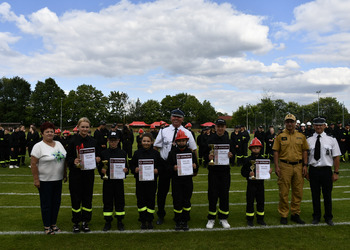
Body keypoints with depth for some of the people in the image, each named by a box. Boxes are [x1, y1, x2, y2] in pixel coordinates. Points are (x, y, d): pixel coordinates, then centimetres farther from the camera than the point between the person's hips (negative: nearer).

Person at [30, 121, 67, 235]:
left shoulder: (58, 144, 8)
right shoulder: (38, 146, -11)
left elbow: (64, 159, 15)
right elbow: (33, 163, -13)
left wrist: (65, 174, 13)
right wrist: (36, 179, -16)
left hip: (58, 179, 6)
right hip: (45, 180, -6)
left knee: (56, 202, 13)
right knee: (46, 204, 5)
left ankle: (53, 224, 27)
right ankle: (47, 226, 19)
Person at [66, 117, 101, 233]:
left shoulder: (93, 141, 5)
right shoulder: (73, 141, -5)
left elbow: (98, 156, 13)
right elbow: (68, 158, -4)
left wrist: (98, 159, -8)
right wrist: (73, 161, -24)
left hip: (89, 173, 3)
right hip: (76, 174, -3)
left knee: (87, 198, 8)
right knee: (76, 198, 4)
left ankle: (85, 222, 22)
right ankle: (76, 223, 19)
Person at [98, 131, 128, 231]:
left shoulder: (123, 153, 5)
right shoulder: (103, 153, 4)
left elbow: (126, 167, 7)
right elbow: (100, 167, 6)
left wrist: (126, 170, -14)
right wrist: (102, 170, -15)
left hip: (119, 181, 0)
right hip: (107, 181, 0)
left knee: (119, 201, 5)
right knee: (107, 201, 5)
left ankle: (119, 221, 18)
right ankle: (108, 222, 18)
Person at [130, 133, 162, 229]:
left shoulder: (155, 153, 2)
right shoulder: (137, 153, 3)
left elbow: (161, 165, 5)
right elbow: (131, 165, 6)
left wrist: (157, 170, -14)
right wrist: (135, 169, -14)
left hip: (152, 180, 0)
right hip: (140, 180, 0)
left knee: (151, 199, 5)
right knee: (141, 200, 2)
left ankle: (150, 220, 21)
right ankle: (143, 220, 17)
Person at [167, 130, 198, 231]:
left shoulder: (191, 152, 5)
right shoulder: (172, 153, 1)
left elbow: (196, 166, 9)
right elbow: (168, 166, 1)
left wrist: (195, 167, -13)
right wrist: (173, 168, -20)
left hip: (188, 181, 1)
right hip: (176, 181, -1)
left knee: (186, 201, 8)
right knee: (177, 201, 2)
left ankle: (185, 221, 22)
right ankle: (178, 222, 18)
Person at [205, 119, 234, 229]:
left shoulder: (228, 140, 7)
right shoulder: (210, 140, -1)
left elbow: (232, 153, 12)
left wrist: (230, 155, -10)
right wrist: (209, 157, -21)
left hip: (225, 171, 2)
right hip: (213, 171, -2)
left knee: (224, 194, 6)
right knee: (212, 195, 1)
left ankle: (223, 218, 19)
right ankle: (211, 219, 14)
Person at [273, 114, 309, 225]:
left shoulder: (301, 136, 9)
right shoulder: (280, 136, 1)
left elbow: (304, 151, 11)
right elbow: (276, 152, 0)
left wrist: (305, 165, 2)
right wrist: (276, 166, -7)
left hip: (298, 166, 3)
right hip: (285, 166, -2)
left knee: (298, 192, 9)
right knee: (284, 192, 2)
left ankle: (295, 214, 23)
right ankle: (283, 215, 14)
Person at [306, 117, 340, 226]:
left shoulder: (331, 140, -2)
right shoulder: (308, 140, 1)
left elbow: (336, 157, -1)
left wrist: (336, 172, -4)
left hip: (326, 170, -1)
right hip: (313, 170, 1)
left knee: (327, 195, 10)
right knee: (315, 195, 11)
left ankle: (328, 217, 28)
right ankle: (316, 217, 27)